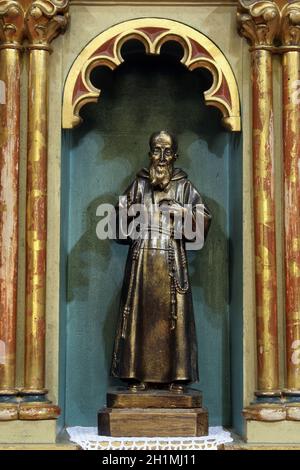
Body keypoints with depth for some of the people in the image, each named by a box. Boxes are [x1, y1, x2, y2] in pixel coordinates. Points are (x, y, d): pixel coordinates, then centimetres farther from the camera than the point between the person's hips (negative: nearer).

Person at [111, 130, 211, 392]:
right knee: (140, 314, -1)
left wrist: (183, 213, -12)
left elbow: (204, 220, 4)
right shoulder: (139, 184, 11)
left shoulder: (184, 187, 8)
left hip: (172, 260, -1)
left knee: (174, 314, -3)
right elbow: (121, 217, 10)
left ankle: (175, 376, 1)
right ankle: (139, 375, 3)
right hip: (142, 257, 1)